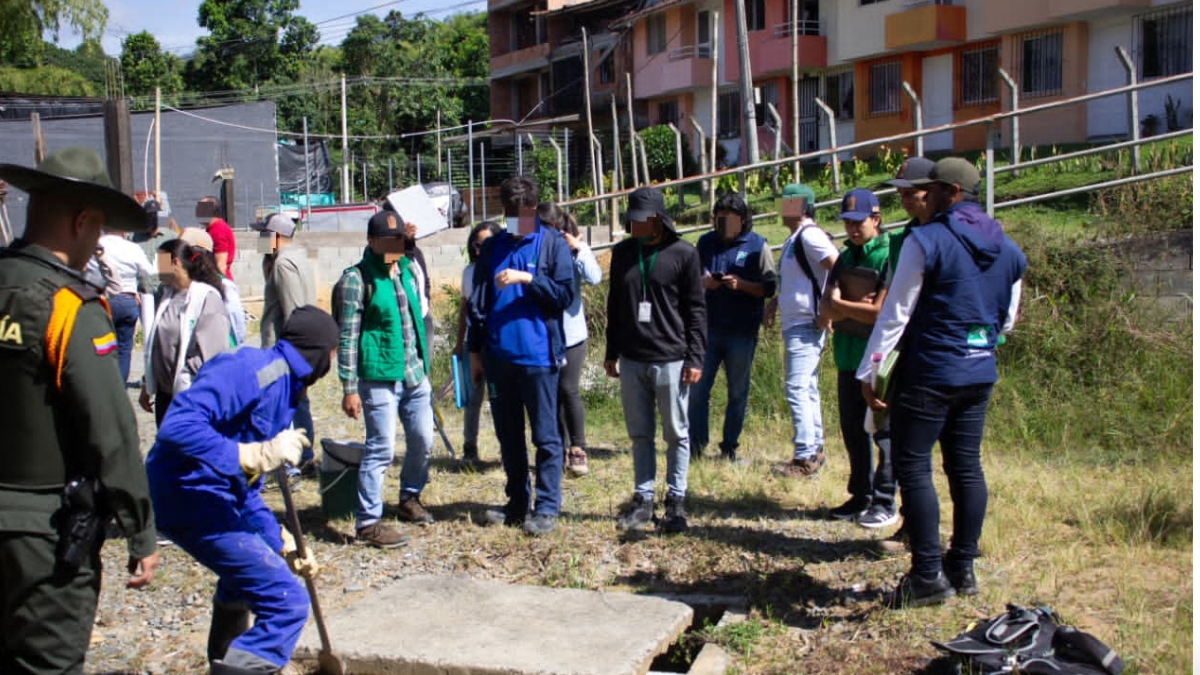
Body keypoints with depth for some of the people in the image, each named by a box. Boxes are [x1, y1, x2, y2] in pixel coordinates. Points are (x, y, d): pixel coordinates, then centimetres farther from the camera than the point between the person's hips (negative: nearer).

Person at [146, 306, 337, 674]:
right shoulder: (251, 371, -17)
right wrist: (256, 456, -35)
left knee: (248, 571, 36)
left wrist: (281, 543, 15)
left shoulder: (283, 387, 14)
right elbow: (178, 426, -32)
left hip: (218, 497, 11)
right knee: (288, 603, -14)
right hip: (191, 497, -11)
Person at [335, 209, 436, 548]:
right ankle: (368, 522, 3)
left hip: (415, 375, 7)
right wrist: (349, 389, -14)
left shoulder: (407, 271, 12)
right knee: (381, 448, -7)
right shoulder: (357, 279, -9)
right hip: (379, 378, -7)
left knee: (423, 441, 13)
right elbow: (347, 338, -11)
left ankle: (409, 498, 36)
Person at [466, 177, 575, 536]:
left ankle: (547, 508, 8)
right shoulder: (492, 248, 12)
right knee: (508, 436, 13)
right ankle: (517, 503, 24)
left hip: (538, 355, -5)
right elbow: (477, 302, 14)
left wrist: (527, 278, -18)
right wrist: (475, 350, 11)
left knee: (545, 436, 1)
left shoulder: (553, 244, -1)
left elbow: (565, 294, -7)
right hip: (498, 355, 5)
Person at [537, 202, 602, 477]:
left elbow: (594, 278, -17)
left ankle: (578, 449, 8)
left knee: (568, 389, -6)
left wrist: (578, 250, -16)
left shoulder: (577, 249, -1)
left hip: (570, 332, -3)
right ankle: (562, 448, 20)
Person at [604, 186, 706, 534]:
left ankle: (676, 501, 14)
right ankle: (643, 499, 20)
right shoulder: (622, 253, 8)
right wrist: (611, 353, 13)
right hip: (631, 360, 4)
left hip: (671, 359, -4)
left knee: (676, 434, 5)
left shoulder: (684, 253, -4)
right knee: (640, 434, 11)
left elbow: (696, 309, -4)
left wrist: (695, 358, -8)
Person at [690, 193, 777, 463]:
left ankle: (730, 446, 15)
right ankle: (696, 443, 9)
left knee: (738, 392, 6)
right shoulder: (706, 243, 9)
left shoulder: (757, 245, 0)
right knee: (697, 386, -1)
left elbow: (769, 288, -2)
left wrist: (741, 284, -18)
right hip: (708, 327, 2)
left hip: (742, 331, -2)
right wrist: (703, 282, -8)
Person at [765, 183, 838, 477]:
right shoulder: (794, 239, 17)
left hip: (805, 326, -11)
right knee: (807, 389, 15)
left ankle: (805, 457, -8)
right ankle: (815, 449, 24)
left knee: (797, 389, -11)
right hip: (794, 324, 11)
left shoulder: (809, 235, -15)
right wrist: (776, 301, 16)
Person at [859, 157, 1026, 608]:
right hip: (980, 374, 7)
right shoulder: (1008, 249, 11)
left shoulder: (925, 241, -12)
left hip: (928, 373, -7)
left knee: (913, 467, -2)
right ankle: (963, 567, 19)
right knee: (966, 467, 12)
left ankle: (928, 575, -3)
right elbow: (1007, 320, 18)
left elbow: (896, 313, -12)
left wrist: (869, 371, -7)